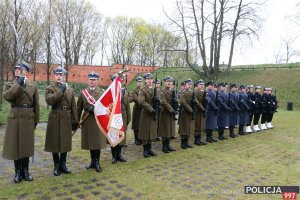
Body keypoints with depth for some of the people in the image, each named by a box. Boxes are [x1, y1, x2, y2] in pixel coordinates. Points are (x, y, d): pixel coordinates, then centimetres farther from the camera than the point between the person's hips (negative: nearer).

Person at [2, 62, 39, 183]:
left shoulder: (33, 85, 5)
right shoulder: (10, 85, 4)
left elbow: (36, 104, 6)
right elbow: (6, 97, -17)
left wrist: (36, 120, 5)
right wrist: (18, 84, -20)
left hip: (28, 118, 1)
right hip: (14, 118, 0)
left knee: (26, 145, 8)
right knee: (15, 145, 5)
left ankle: (25, 171, 22)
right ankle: (18, 172, 19)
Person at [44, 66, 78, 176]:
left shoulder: (70, 89, 11)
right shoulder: (49, 88, 2)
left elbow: (73, 107, 10)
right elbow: (49, 100, -20)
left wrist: (75, 121, 6)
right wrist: (61, 90, -18)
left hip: (66, 119, 3)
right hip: (55, 119, -3)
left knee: (65, 142, 9)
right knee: (55, 143, 4)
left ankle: (63, 164, 23)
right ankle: (56, 166, 18)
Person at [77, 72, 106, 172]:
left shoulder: (102, 92, 1)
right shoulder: (83, 92, 6)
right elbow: (79, 108, 6)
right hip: (87, 121, 2)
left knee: (98, 142, 2)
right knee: (90, 142, 10)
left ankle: (97, 162, 15)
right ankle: (92, 161, 25)